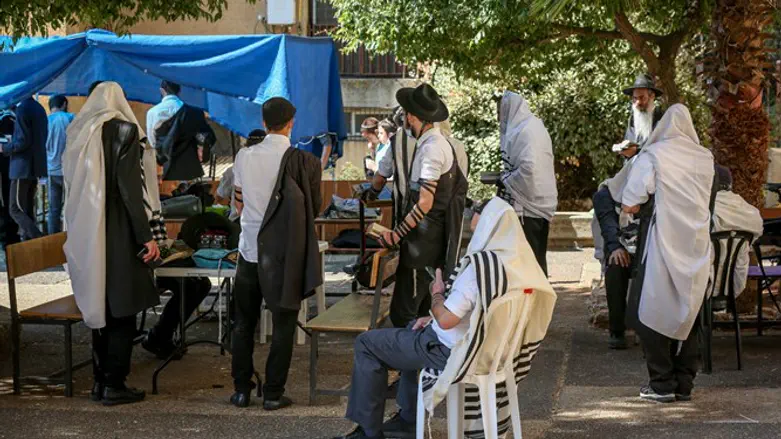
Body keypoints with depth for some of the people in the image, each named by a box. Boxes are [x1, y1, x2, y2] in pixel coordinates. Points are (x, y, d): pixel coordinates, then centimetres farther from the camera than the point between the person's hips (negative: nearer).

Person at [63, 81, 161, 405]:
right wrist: (147, 236, -14)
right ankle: (114, 385, 1)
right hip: (117, 234, -6)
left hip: (84, 234, 6)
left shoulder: (77, 133, 8)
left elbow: (71, 186, 13)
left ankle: (100, 380, 18)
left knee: (99, 307, 14)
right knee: (122, 311, 0)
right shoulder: (123, 131, -9)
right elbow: (130, 187, -16)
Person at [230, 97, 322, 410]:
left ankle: (241, 389, 16)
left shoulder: (244, 157, -3)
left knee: (244, 322, 15)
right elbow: (314, 209, -2)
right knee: (283, 325, 8)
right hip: (284, 253, -2)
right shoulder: (303, 161, -12)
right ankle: (273, 393, 8)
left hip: (249, 249, 3)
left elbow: (239, 204, 8)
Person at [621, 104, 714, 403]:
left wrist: (645, 207, 9)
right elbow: (710, 201, 14)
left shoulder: (652, 155, -8)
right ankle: (684, 384, 16)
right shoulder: (706, 158, 4)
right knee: (688, 314, 13)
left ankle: (662, 384, 3)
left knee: (648, 314, 5)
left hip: (663, 245, -4)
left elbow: (629, 205, -12)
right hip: (697, 247, 5)